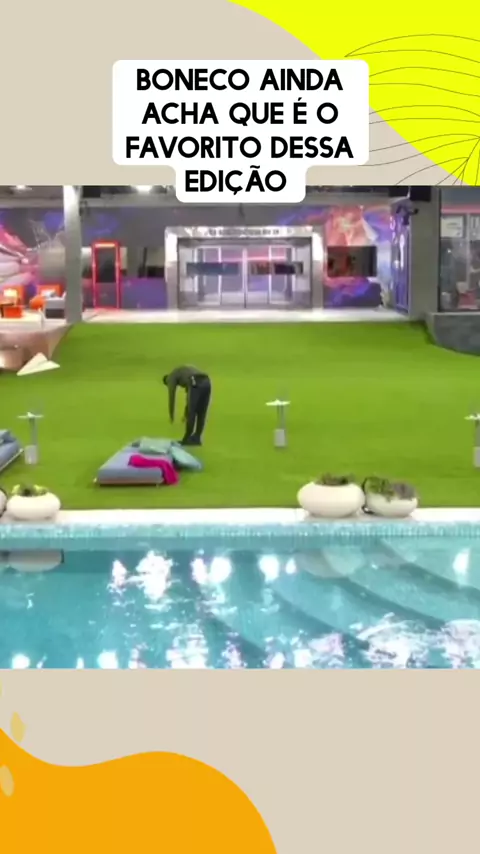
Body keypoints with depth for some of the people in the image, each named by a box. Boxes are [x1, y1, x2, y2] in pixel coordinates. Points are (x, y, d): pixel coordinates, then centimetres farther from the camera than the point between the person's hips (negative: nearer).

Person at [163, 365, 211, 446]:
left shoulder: (171, 376, 21)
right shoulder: (185, 373, 44)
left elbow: (171, 396, 14)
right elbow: (190, 398, 45)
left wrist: (171, 416, 21)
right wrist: (186, 414, 48)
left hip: (196, 384, -7)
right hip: (206, 382, 7)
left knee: (191, 413, 5)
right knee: (201, 413, 17)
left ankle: (187, 439, 13)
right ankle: (196, 438, 22)